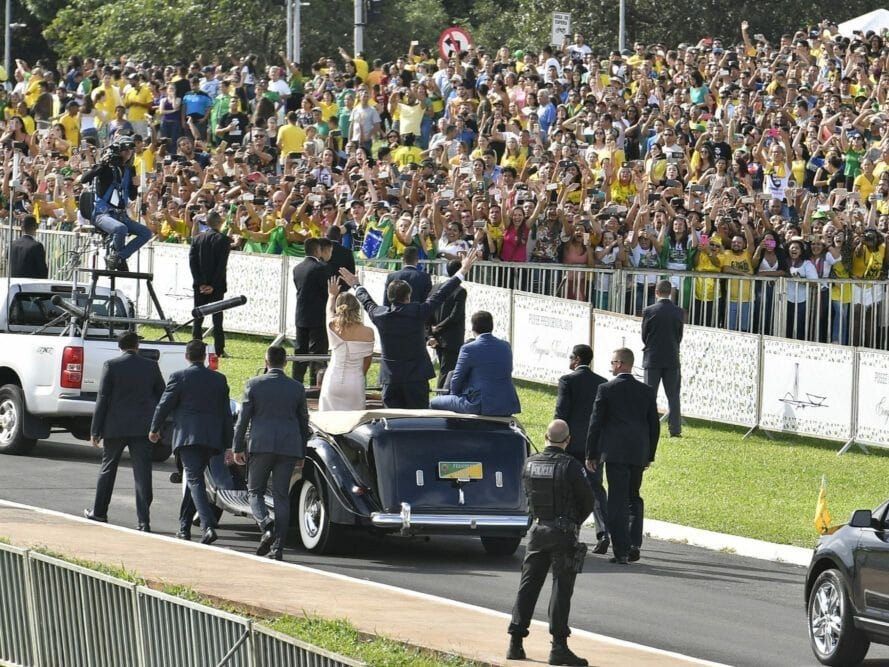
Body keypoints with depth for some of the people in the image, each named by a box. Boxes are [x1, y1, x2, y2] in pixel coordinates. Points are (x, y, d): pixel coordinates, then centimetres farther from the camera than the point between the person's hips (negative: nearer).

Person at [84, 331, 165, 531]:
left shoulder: (111, 366, -6)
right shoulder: (151, 366, 1)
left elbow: (102, 399, -6)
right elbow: (161, 396, 7)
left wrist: (95, 431, -2)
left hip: (115, 427, -1)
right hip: (142, 427, 1)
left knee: (108, 469, 16)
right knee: (142, 473, -1)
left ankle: (99, 512, 27)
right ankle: (144, 520, -7)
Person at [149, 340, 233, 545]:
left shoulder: (179, 377, -3)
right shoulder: (219, 379, 11)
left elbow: (164, 405, -2)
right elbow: (226, 414, 12)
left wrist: (154, 429, 16)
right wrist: (228, 445, 15)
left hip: (188, 436, -5)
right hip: (212, 439, 5)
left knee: (195, 481, -11)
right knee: (194, 478, 18)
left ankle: (208, 526, -29)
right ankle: (184, 526, 25)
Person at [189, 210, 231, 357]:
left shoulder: (197, 239, 3)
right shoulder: (223, 240, -9)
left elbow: (192, 261, -3)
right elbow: (222, 265, -14)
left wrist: (200, 282, -4)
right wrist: (213, 285, -11)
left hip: (200, 285, 3)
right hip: (216, 286, -3)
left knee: (198, 318, 8)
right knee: (217, 318, 1)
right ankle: (219, 350, -1)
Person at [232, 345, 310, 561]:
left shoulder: (254, 384, -2)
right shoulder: (297, 388, 7)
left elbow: (243, 418, -1)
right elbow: (304, 423, 12)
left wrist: (238, 448, 6)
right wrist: (302, 454, 20)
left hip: (261, 446, -2)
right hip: (289, 447, 2)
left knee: (255, 491, 9)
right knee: (282, 496, 5)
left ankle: (267, 526, -18)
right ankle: (278, 547, 1)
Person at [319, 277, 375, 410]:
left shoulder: (333, 326, -8)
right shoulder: (368, 333, -10)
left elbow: (329, 310, 17)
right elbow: (367, 361, 5)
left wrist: (332, 295, 38)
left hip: (333, 381, 1)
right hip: (355, 383, -1)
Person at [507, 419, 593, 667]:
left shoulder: (529, 464, 2)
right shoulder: (569, 466, -13)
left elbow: (529, 495, 11)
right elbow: (587, 500, -6)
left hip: (537, 530, 5)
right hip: (563, 533, -5)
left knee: (528, 586, 10)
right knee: (561, 589, -3)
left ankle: (515, 644, 9)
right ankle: (559, 647, -8)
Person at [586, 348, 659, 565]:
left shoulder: (606, 389, -5)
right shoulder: (647, 391, 7)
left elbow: (596, 423, -3)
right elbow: (654, 426, 10)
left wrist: (591, 455, 3)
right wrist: (649, 455, 19)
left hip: (615, 453, -4)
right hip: (639, 454, 4)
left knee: (617, 502, -3)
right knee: (634, 498, 17)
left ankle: (621, 550, -7)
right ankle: (634, 545, 7)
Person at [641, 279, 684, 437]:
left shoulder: (649, 311, -9)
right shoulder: (679, 312, -3)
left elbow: (644, 336, -1)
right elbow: (679, 336, 3)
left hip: (653, 359, -1)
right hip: (672, 359, 2)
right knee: (673, 395, 6)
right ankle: (675, 429, 2)